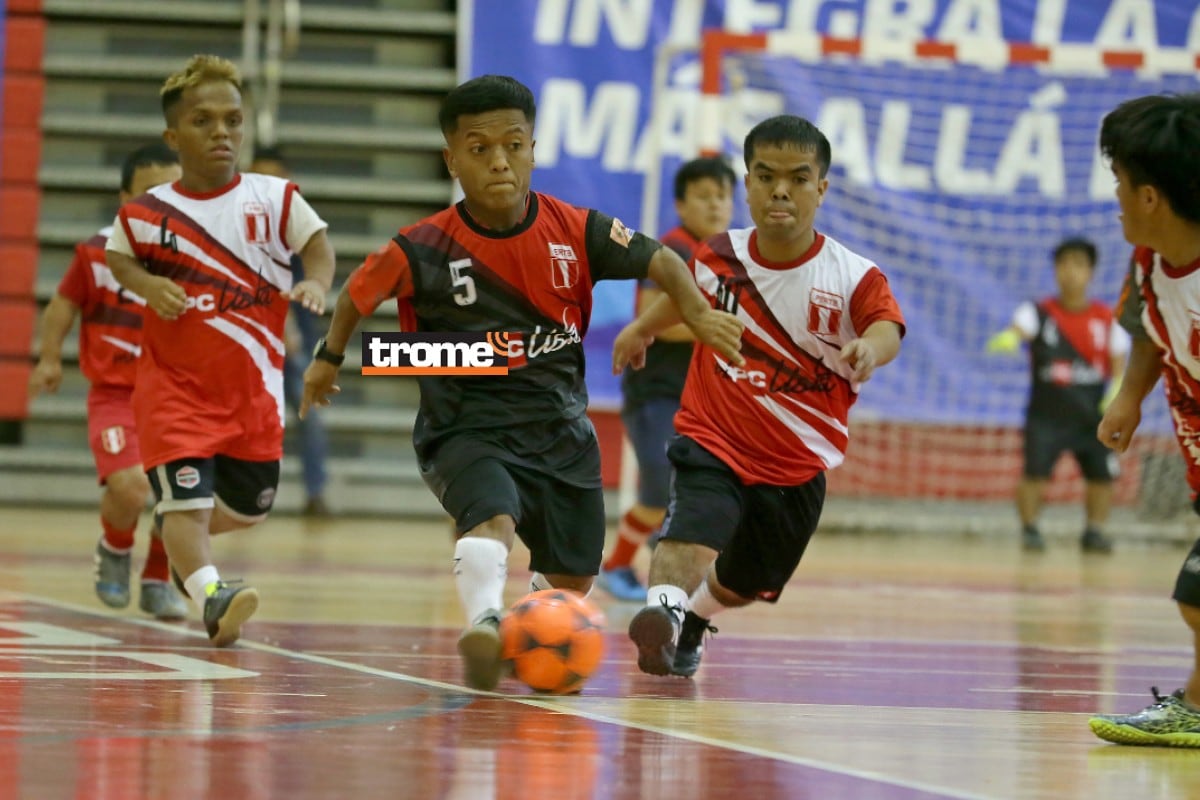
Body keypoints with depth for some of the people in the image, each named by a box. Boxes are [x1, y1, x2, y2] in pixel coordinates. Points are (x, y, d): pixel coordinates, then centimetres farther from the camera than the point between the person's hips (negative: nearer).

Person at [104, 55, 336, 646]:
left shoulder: (272, 199, -4)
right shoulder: (146, 213, -4)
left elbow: (317, 242, -6)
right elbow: (120, 259, 12)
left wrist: (316, 283, -28)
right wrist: (150, 286, -9)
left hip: (252, 386, 3)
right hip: (176, 383, -3)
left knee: (247, 507, 17)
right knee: (188, 500, -20)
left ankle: (176, 548, 44)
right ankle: (210, 596, -32)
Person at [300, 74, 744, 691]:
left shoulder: (574, 230, -8)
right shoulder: (422, 250, -13)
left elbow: (659, 261, 0)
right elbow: (360, 292, 6)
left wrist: (696, 311, -20)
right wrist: (329, 357, 21)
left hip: (560, 428, 4)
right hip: (466, 429, -4)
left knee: (571, 579, 16)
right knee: (492, 517, -36)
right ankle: (483, 623, -54)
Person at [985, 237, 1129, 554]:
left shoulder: (1107, 319, 3)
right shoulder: (1039, 313, -4)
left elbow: (1119, 365, 7)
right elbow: (1020, 328, -25)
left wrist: (1116, 397, -12)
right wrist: (1008, 338, -49)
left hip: (1094, 416, 2)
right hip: (1046, 414, -2)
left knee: (1102, 476, 1)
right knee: (1034, 472, -13)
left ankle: (1094, 531, 21)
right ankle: (1030, 529, 6)